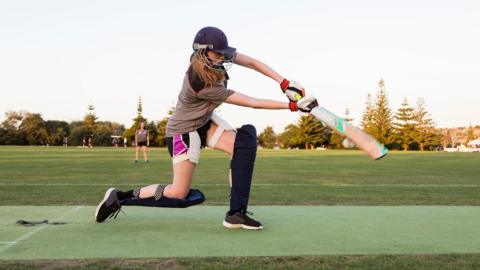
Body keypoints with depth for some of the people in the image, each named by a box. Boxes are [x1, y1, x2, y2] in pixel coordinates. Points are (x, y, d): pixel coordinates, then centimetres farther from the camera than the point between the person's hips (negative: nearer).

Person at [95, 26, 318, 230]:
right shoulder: (201, 85, -35)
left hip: (205, 121, 8)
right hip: (184, 131, -8)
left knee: (245, 140, -18)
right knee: (180, 194, -5)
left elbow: (253, 63, -9)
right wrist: (293, 106, -29)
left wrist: (285, 83, -20)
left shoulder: (215, 58, -16)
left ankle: (236, 213, -16)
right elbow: (253, 103, -32)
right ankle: (119, 197, 11)